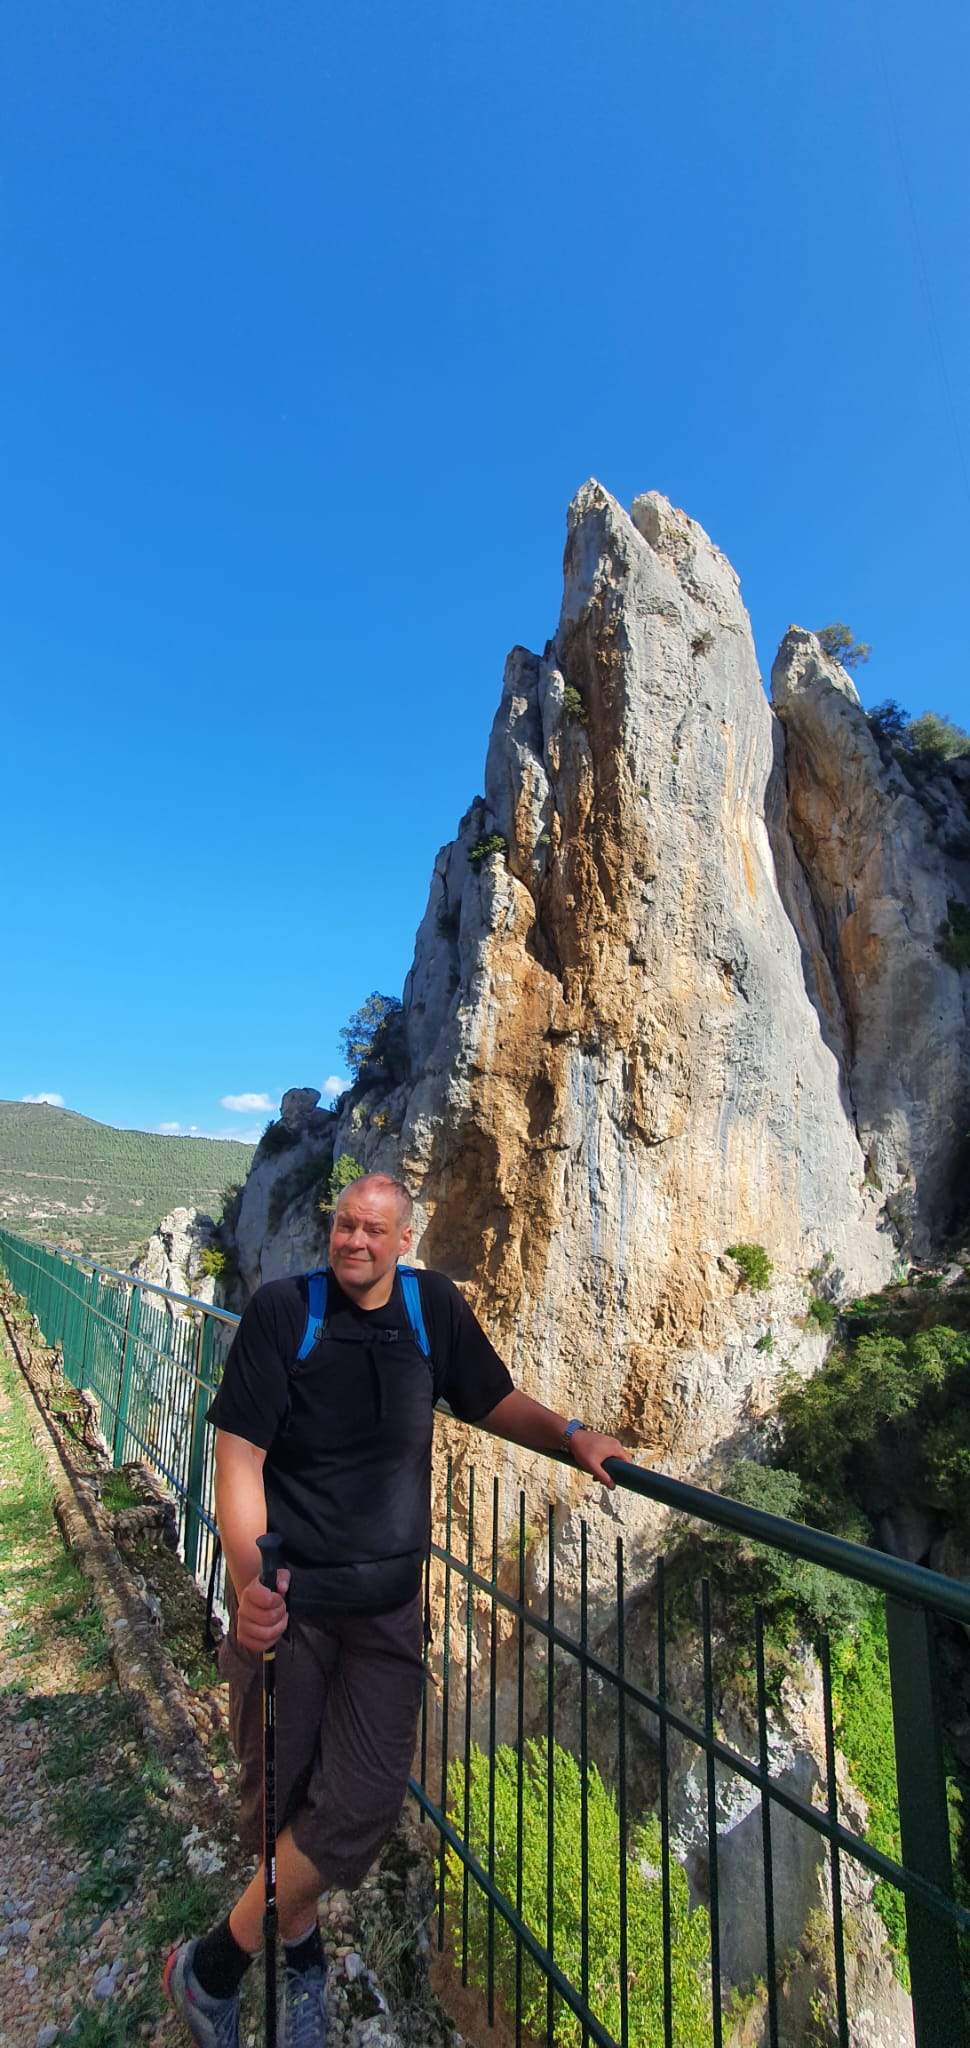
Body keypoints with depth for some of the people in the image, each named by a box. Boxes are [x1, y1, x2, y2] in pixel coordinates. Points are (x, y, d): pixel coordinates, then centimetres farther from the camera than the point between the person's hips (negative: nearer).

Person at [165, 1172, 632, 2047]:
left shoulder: (433, 1306, -4)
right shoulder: (283, 1309, -12)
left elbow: (496, 1401, 5)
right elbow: (239, 1454, -13)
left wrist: (572, 1435, -12)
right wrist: (249, 1579, -25)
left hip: (389, 1598, 2)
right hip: (288, 1595, -2)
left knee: (365, 1801, -1)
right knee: (277, 1793, 12)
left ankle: (212, 1967, 24)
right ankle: (301, 1954, 44)